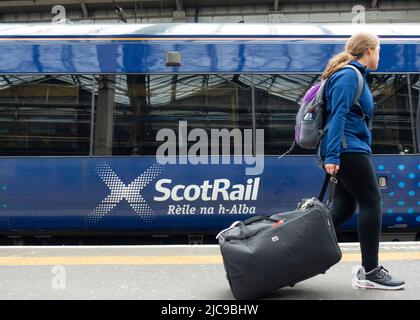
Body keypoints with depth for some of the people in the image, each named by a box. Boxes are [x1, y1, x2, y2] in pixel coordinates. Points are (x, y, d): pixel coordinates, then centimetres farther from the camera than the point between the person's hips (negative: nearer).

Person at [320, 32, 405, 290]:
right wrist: (332, 156, -24)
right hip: (349, 150, -10)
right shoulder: (349, 75, -8)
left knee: (344, 207, 7)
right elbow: (338, 115, -18)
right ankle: (369, 271, 2)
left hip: (349, 151, 10)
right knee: (371, 203, -5)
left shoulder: (353, 75, 22)